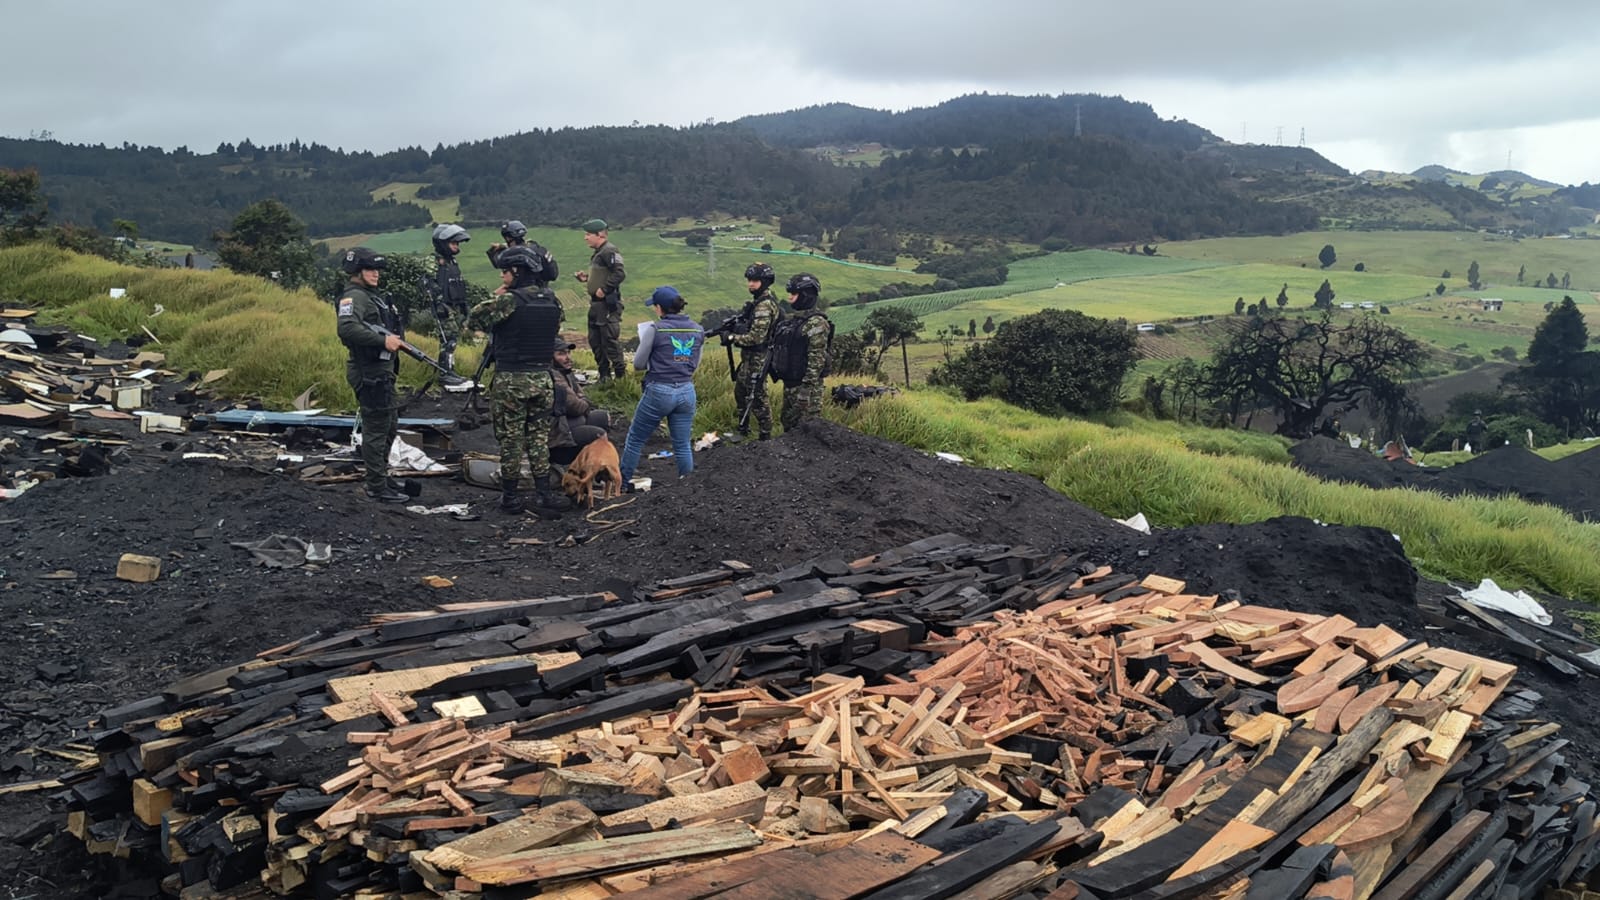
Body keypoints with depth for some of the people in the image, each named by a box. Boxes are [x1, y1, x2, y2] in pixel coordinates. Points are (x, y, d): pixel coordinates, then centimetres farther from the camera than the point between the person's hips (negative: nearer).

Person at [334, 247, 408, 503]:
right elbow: (347, 329, -30)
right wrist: (383, 340, -30)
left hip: (382, 370, 11)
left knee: (389, 425, 19)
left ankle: (380, 478, 30)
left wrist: (396, 339, 9)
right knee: (376, 429, -5)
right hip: (370, 373, -11)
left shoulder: (371, 295, 18)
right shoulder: (354, 296, -14)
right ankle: (377, 487, 2)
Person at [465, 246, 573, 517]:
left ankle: (511, 496, 14)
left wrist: (495, 299, 3)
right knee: (539, 438, 12)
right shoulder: (552, 301, 3)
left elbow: (473, 318, -9)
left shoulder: (509, 301, -16)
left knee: (510, 439, 6)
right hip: (542, 377, 5)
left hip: (511, 379, -5)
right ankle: (544, 495, 9)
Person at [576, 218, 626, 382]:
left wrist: (604, 289, -22)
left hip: (608, 304, -11)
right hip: (596, 303, 11)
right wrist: (586, 277, 10)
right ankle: (604, 375, 23)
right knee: (595, 340, 14)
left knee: (610, 340, -8)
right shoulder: (597, 253, 16)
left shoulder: (609, 252, -14)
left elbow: (619, 273, -25)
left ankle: (620, 375, 0)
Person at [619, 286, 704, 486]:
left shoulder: (655, 329, -12)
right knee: (683, 445, 11)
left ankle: (623, 483, 23)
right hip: (686, 392, 4)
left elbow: (638, 363, -6)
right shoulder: (698, 330, 2)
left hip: (659, 392, -4)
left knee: (635, 439, 13)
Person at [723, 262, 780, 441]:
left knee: (756, 397, -3)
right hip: (749, 357, 10)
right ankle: (743, 430, 32)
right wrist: (732, 327, 7)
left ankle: (766, 436, 6)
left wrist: (732, 338, -17)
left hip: (758, 359, -10)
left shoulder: (764, 305, -21)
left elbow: (756, 337, -25)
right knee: (740, 392, 19)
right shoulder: (759, 300, 10)